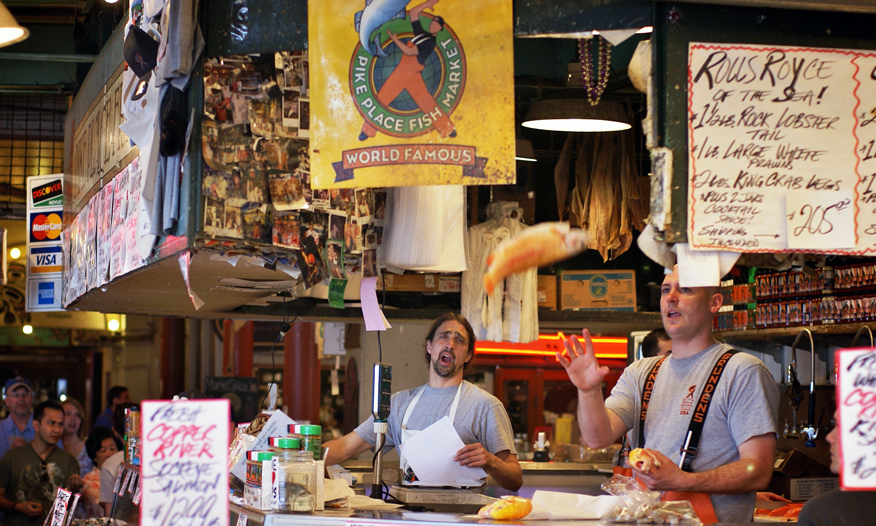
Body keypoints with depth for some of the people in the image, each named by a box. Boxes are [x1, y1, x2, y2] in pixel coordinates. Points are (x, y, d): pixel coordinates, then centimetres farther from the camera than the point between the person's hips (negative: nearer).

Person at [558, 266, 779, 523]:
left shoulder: (743, 372, -2)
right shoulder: (640, 372, 15)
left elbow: (758, 471, -8)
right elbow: (598, 437, 2)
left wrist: (683, 481, -20)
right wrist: (589, 392, -17)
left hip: (710, 521, -4)